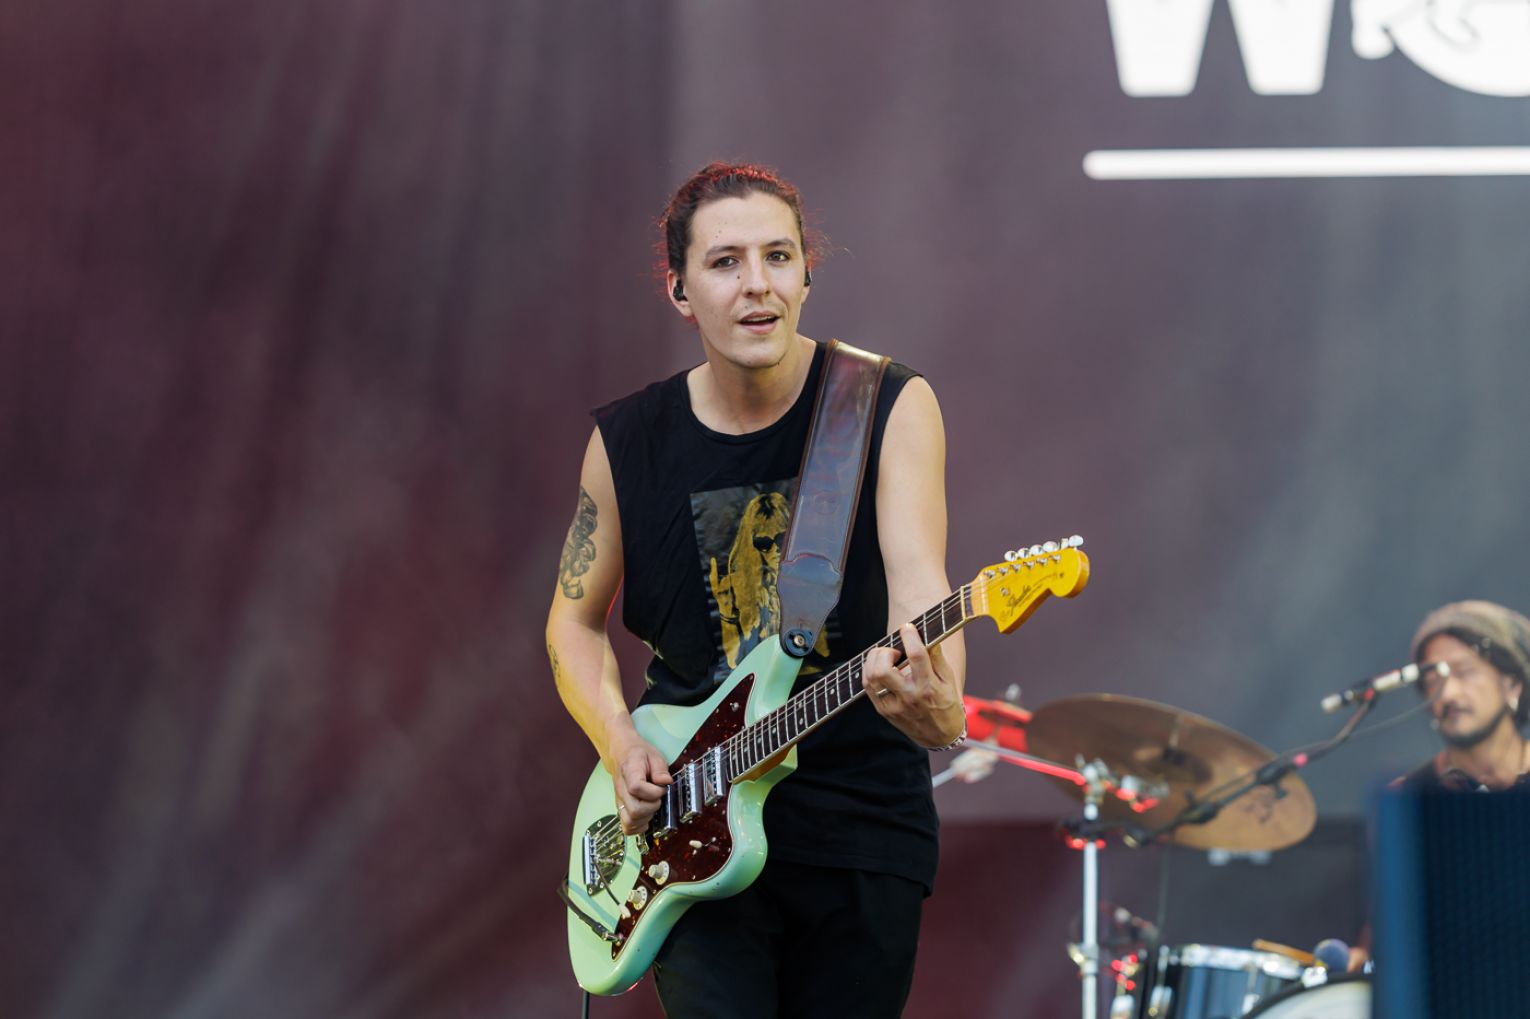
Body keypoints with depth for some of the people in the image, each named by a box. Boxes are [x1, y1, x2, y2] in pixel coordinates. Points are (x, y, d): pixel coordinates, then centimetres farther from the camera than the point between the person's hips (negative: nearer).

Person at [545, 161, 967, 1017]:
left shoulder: (889, 408, -6)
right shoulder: (630, 442, 1)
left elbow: (917, 574, -20)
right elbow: (575, 620, 13)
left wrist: (939, 703, -41)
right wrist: (617, 740, -5)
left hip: (860, 819, 0)